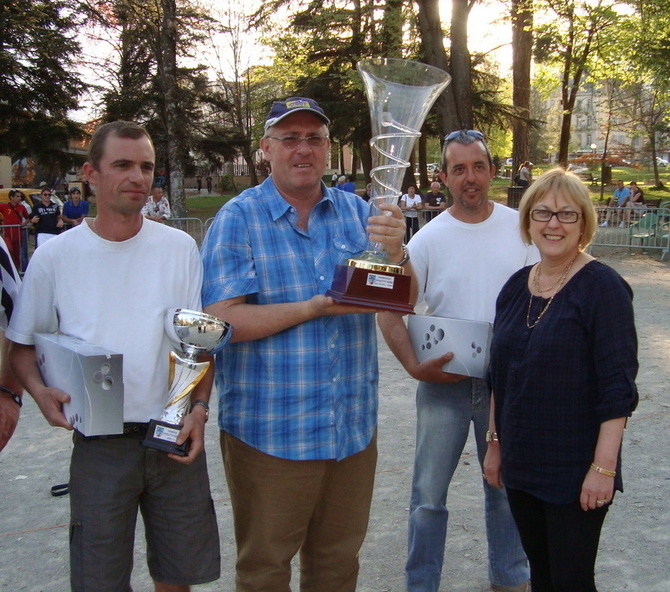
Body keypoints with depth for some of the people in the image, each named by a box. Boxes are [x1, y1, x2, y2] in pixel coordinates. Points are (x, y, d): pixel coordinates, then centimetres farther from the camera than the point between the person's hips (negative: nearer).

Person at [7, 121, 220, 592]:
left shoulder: (180, 248, 0)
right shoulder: (55, 257, -2)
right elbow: (23, 344, 6)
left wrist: (199, 407, -9)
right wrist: (39, 390, -14)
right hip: (100, 443, -1)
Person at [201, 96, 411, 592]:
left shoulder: (357, 212, 6)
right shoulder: (239, 219, -7)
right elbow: (221, 320, -16)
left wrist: (395, 251, -21)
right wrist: (316, 308, -20)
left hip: (353, 426, 4)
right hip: (270, 431, -4)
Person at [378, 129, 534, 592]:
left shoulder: (520, 228, 0)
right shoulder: (429, 239, -5)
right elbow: (389, 310, -3)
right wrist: (414, 364, -15)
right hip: (443, 381, -1)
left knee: (506, 487, 16)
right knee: (429, 493, 6)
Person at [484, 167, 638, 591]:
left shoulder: (602, 287, -12)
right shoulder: (517, 286, 6)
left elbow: (618, 387, -15)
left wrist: (604, 467, -17)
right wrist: (495, 443, 13)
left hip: (575, 472, -5)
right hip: (521, 463, 6)